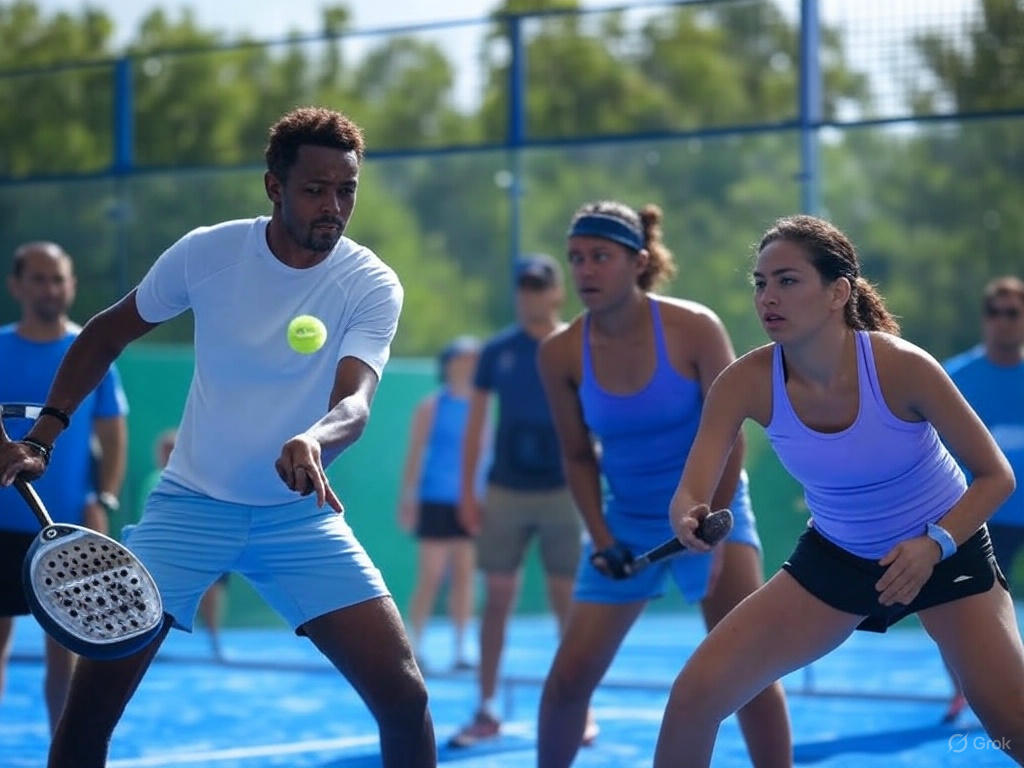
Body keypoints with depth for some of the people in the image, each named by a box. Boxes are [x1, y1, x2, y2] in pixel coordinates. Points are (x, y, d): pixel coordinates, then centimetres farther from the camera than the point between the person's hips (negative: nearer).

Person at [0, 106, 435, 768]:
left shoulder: (373, 285, -12)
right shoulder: (206, 253, -9)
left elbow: (355, 402, -27)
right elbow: (108, 332, 7)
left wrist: (314, 442, -50)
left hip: (301, 515, 0)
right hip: (190, 505, 0)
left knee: (403, 695, -12)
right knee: (92, 699, -10)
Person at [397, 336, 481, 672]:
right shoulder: (432, 406, -1)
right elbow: (415, 453, -1)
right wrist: (408, 498, -6)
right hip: (436, 501, -4)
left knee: (464, 575, 3)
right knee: (430, 576, -5)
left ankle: (460, 650, 7)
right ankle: (414, 647, 3)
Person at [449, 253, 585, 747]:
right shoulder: (496, 353, 6)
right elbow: (475, 425, 8)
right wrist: (467, 492, 2)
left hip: (562, 492, -1)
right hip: (504, 492, 1)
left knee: (567, 600, 1)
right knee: (496, 599, 2)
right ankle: (486, 711, 8)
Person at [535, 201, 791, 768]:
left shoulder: (693, 328, -18)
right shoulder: (561, 353, -11)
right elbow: (578, 456, 2)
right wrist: (601, 539, -8)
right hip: (626, 521, 3)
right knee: (570, 674, 0)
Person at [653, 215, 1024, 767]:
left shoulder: (901, 367, -26)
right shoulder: (747, 383, -19)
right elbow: (692, 490, -21)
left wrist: (935, 545, -31)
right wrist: (688, 516, -45)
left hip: (946, 547, -2)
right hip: (833, 556, 3)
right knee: (695, 695, -10)